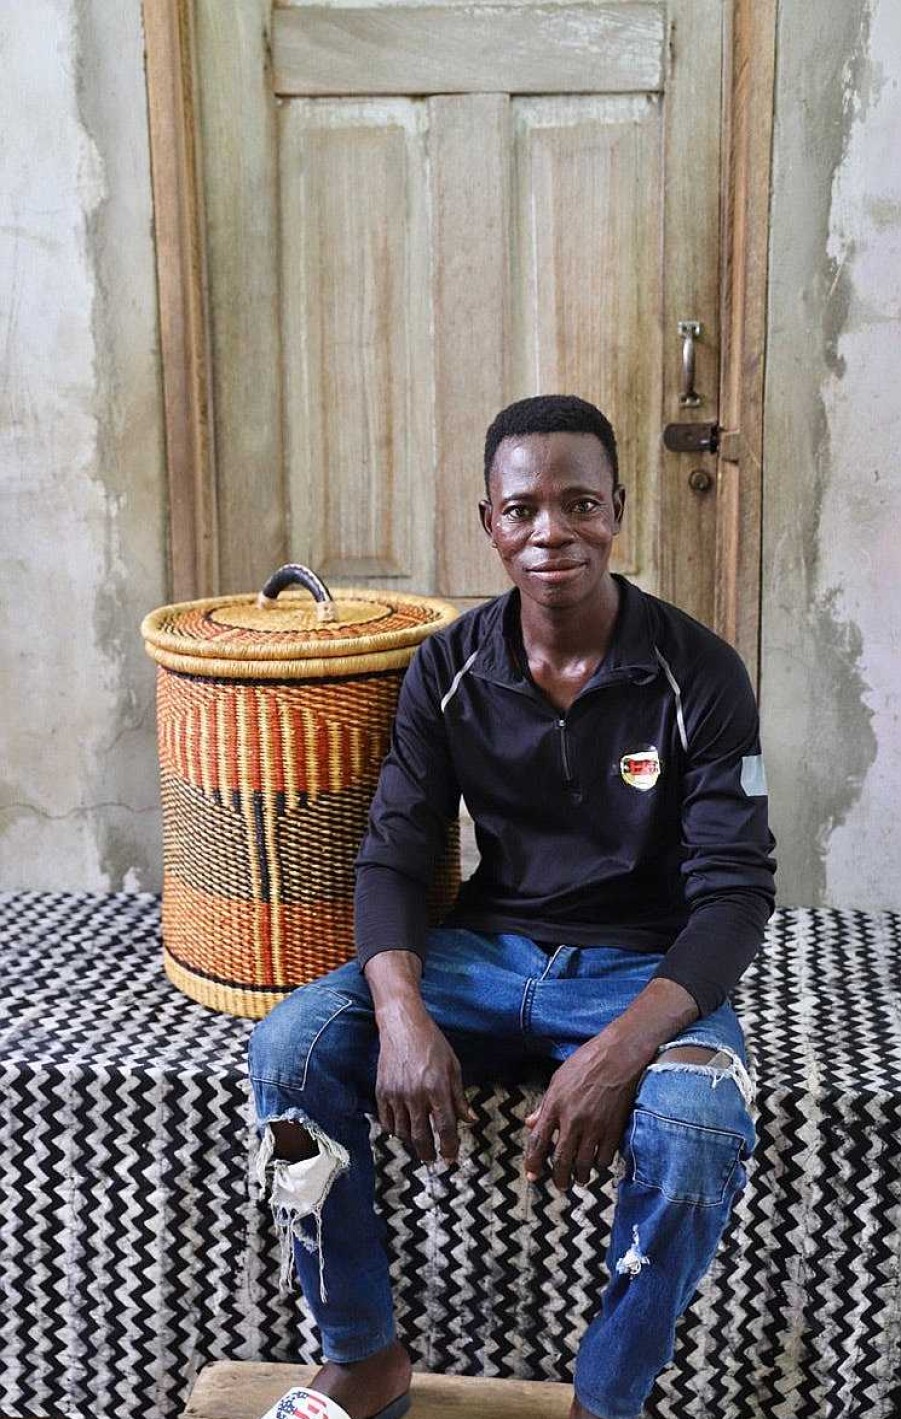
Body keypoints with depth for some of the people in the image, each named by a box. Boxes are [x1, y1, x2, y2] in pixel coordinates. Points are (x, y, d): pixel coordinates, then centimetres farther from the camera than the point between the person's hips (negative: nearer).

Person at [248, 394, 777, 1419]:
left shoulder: (699, 674, -10)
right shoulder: (450, 667, -2)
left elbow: (735, 890, -13)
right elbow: (393, 855, -3)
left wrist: (621, 1049, -30)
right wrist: (403, 1016, -24)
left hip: (647, 971, -3)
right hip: (487, 950, 3)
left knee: (694, 1134, -34)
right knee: (290, 1047, -20)